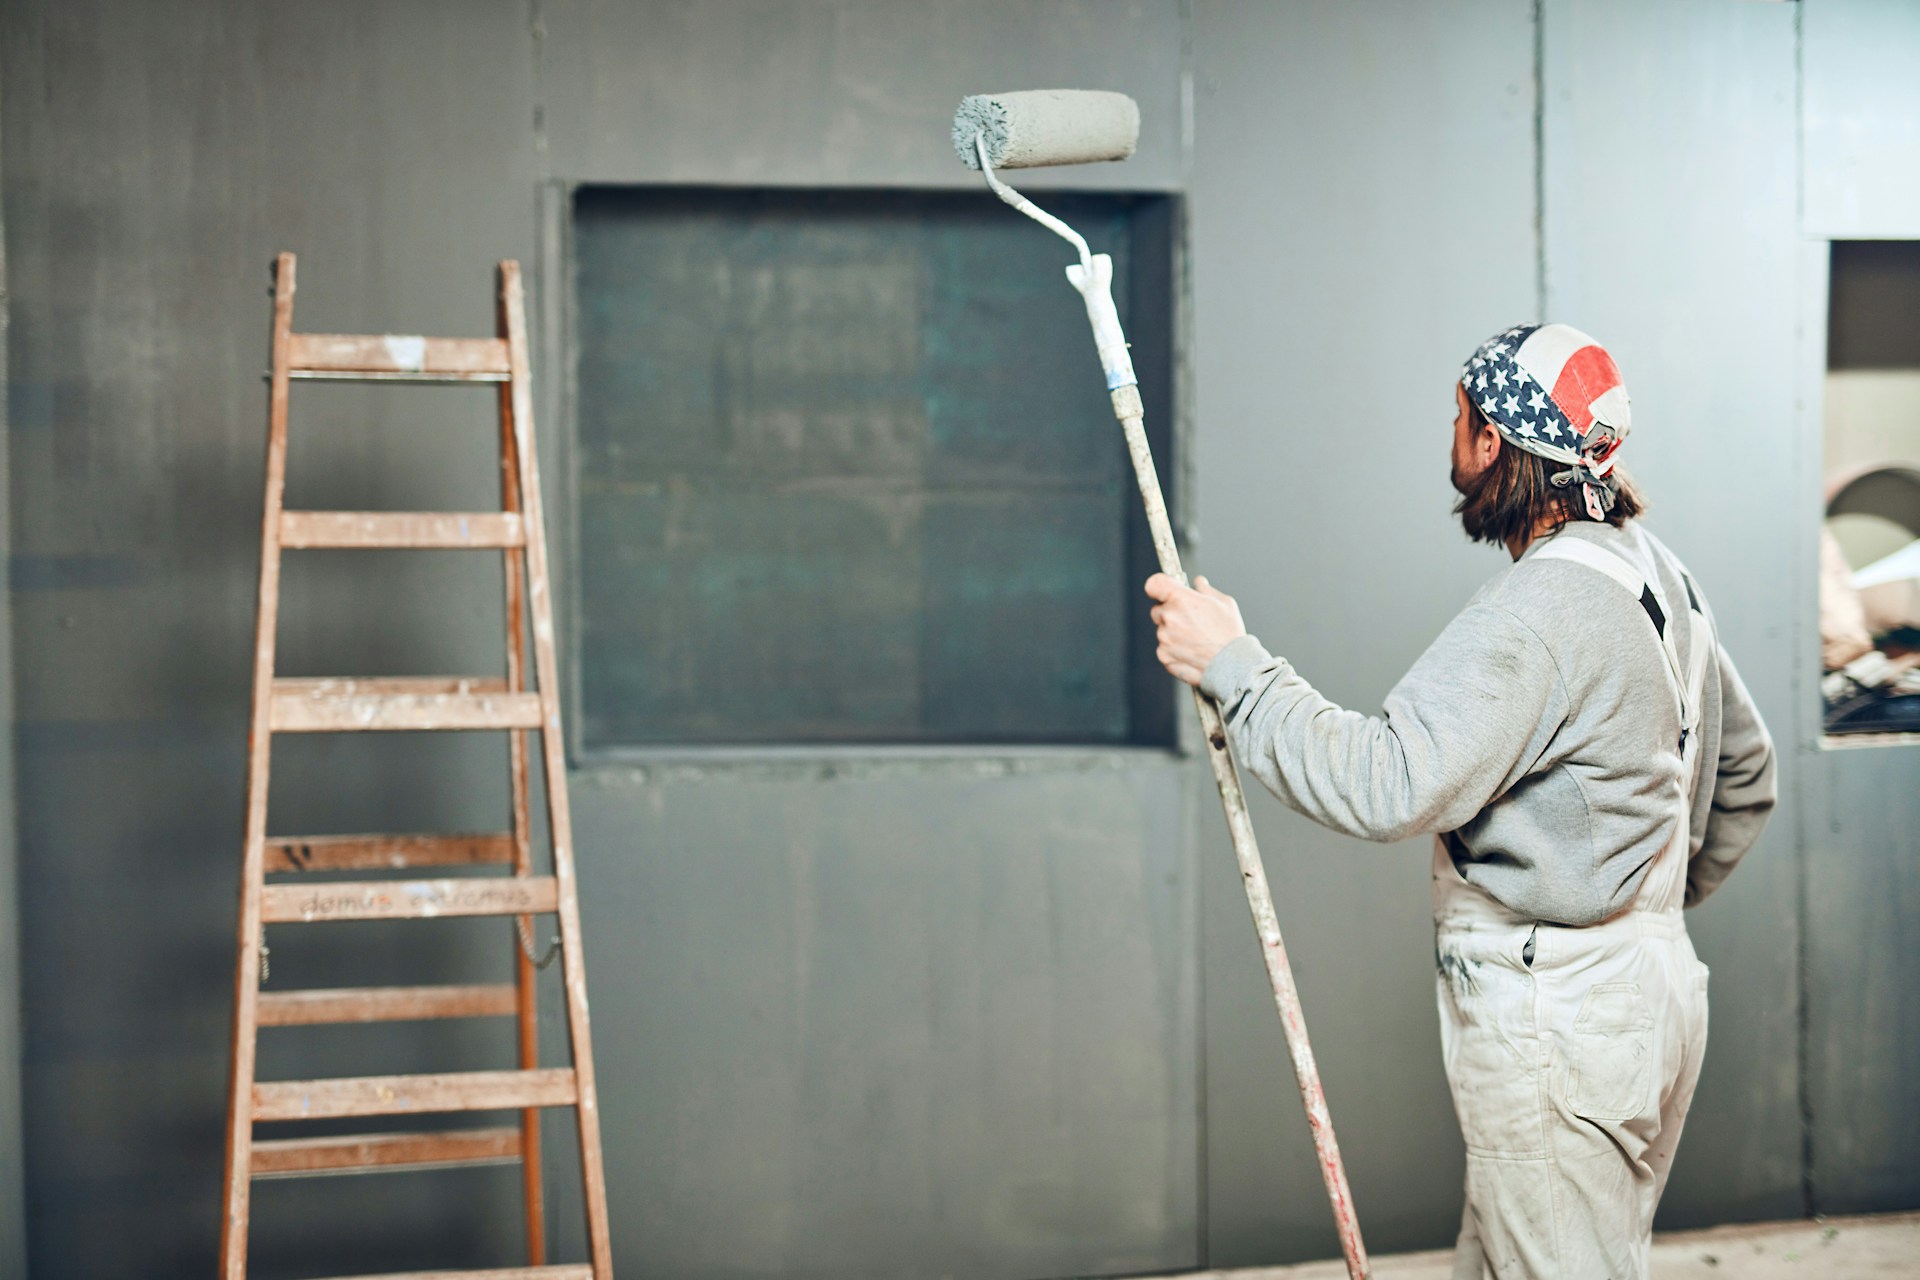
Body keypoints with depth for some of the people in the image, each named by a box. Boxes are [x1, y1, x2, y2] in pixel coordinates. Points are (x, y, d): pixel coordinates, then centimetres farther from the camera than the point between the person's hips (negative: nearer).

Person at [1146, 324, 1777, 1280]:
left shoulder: (1539, 609, -21)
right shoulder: (1658, 573, 11)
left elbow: (1386, 785, -29)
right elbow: (1745, 774, 22)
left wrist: (1232, 666, -21)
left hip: (1555, 1018, -10)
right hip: (1650, 982, 10)